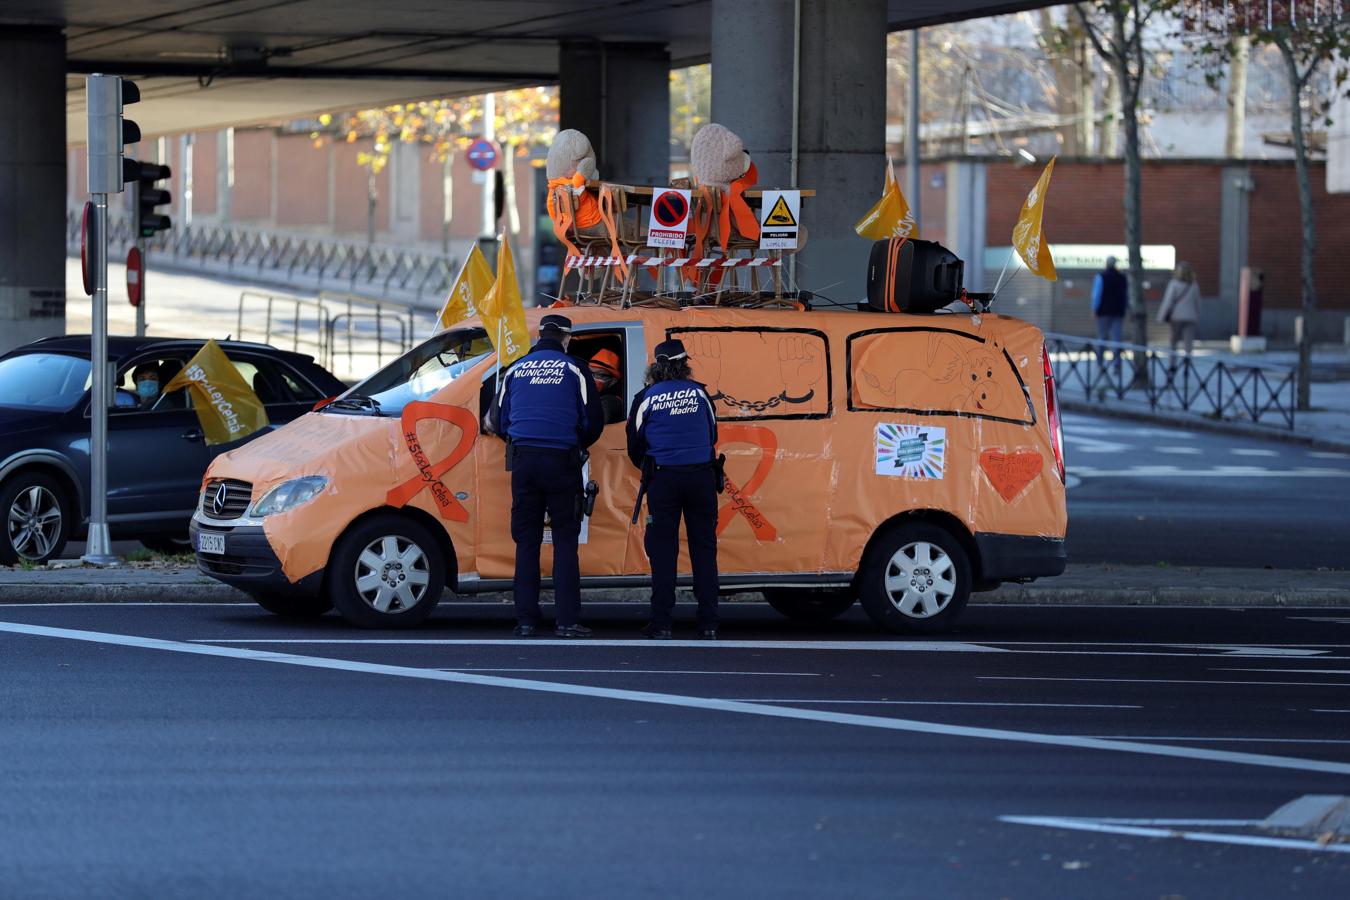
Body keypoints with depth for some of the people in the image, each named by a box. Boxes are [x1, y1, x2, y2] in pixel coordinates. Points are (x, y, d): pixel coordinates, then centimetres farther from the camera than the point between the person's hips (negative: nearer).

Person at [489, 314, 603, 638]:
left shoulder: (516, 370, 10)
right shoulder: (573, 370, 0)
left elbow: (498, 421, 15)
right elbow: (593, 421, 0)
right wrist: (578, 447, 21)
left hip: (523, 461, 3)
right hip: (561, 462, -3)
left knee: (526, 542, 7)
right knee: (565, 541, 1)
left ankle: (526, 621, 4)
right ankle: (567, 621, -5)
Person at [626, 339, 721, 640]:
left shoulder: (647, 398, 1)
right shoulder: (699, 393, 6)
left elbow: (635, 444, 9)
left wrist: (647, 469, 29)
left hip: (663, 480, -2)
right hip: (701, 477, 2)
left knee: (663, 550, 2)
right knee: (704, 549, 6)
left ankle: (662, 624, -2)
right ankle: (708, 624, 3)